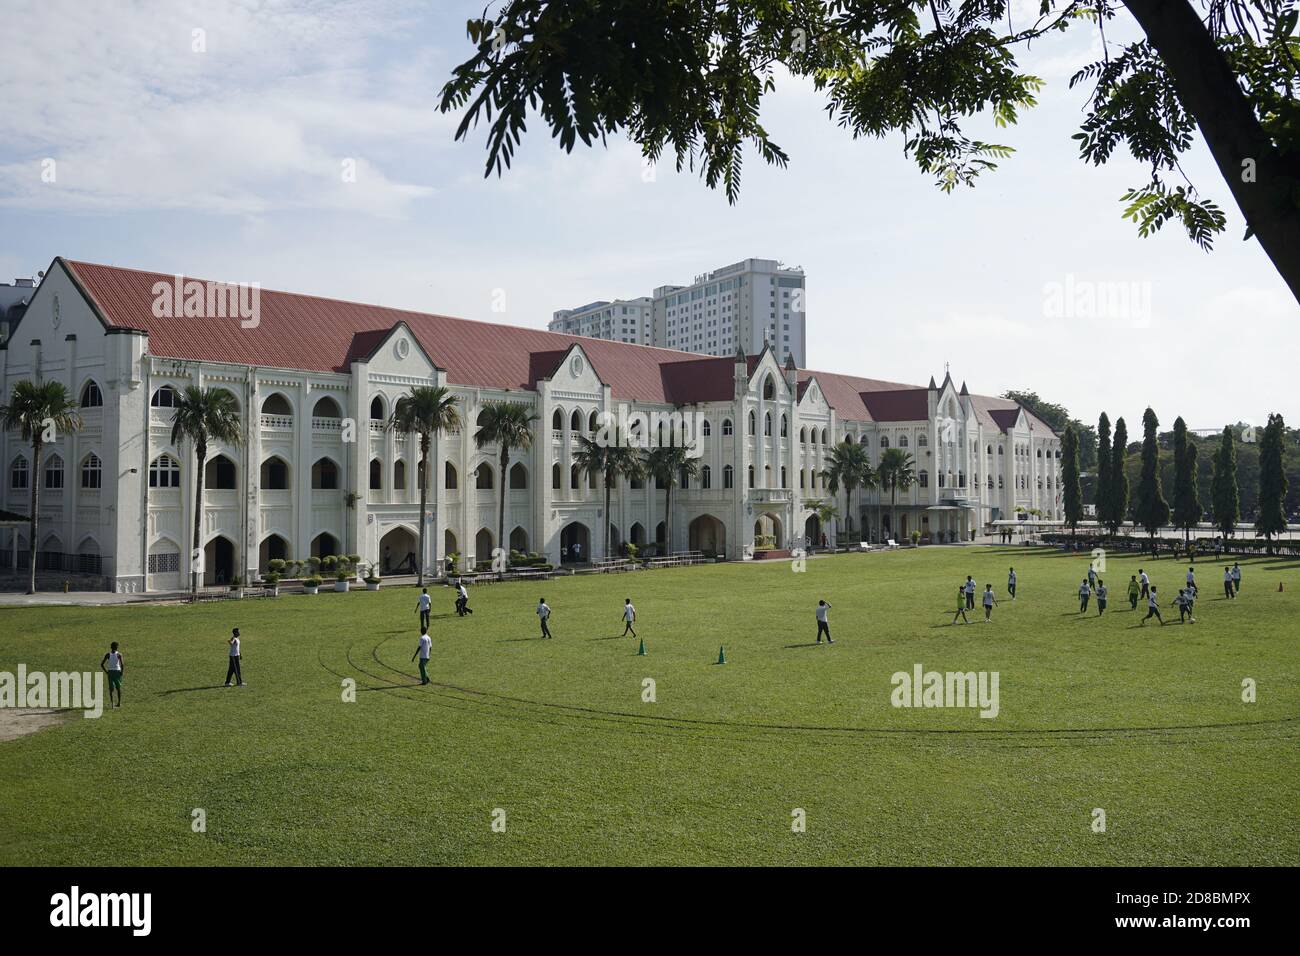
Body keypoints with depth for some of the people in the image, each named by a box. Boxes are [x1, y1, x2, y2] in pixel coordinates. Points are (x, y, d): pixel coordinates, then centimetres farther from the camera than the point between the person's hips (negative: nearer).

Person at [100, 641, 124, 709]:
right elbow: (122, 664, -14)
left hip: (110, 672, 1)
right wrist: (122, 672, -4)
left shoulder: (108, 655, 3)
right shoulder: (119, 654, -2)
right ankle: (119, 703, 16)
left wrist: (106, 672, 6)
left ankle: (112, 702, -18)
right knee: (118, 688, 13)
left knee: (111, 688, 0)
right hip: (117, 671, 0)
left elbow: (102, 664, -1)